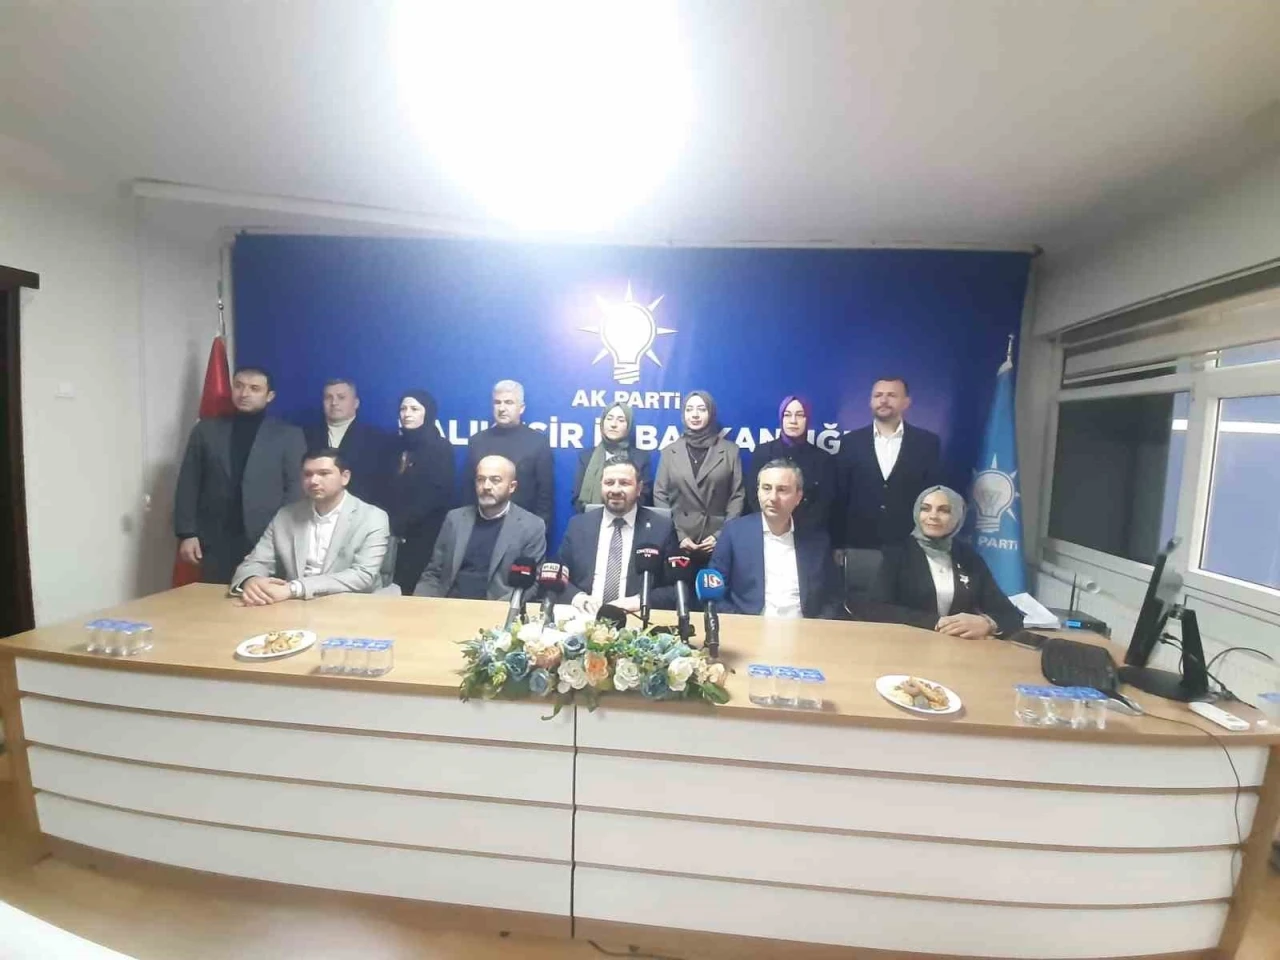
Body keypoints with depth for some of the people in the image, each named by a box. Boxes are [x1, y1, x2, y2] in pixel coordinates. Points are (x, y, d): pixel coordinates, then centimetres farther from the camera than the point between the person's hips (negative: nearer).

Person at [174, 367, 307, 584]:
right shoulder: (206, 430, 11)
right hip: (215, 542, 3)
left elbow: (296, 488, -1)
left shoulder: (289, 435, 3)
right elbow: (188, 484, 9)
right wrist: (187, 534, 2)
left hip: (268, 541, -2)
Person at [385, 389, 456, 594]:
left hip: (424, 536, -5)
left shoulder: (440, 447, -4)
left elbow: (436, 494, -12)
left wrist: (400, 524, -12)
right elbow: (390, 492, 14)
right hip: (398, 535, 5)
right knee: (399, 588, 5)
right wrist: (389, 524, 0)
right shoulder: (399, 446, 14)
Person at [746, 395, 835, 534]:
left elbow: (824, 506, -1)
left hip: (808, 533, 0)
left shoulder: (823, 458, 2)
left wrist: (798, 528, -13)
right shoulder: (762, 452, 1)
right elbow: (753, 497, -2)